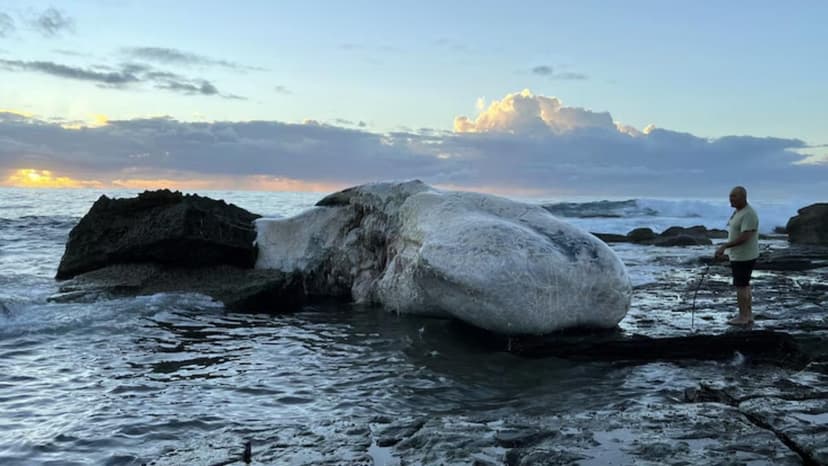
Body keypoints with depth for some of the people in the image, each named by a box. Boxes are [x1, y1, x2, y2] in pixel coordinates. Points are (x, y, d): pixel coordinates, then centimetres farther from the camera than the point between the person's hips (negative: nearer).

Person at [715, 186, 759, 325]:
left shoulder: (748, 214, -20)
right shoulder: (738, 212, 11)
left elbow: (744, 237, -27)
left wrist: (724, 246, -26)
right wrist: (727, 253, 18)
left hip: (744, 257, -10)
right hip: (739, 256, 10)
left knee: (741, 286, -3)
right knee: (744, 285, 14)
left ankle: (743, 317, 5)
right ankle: (748, 316, 21)